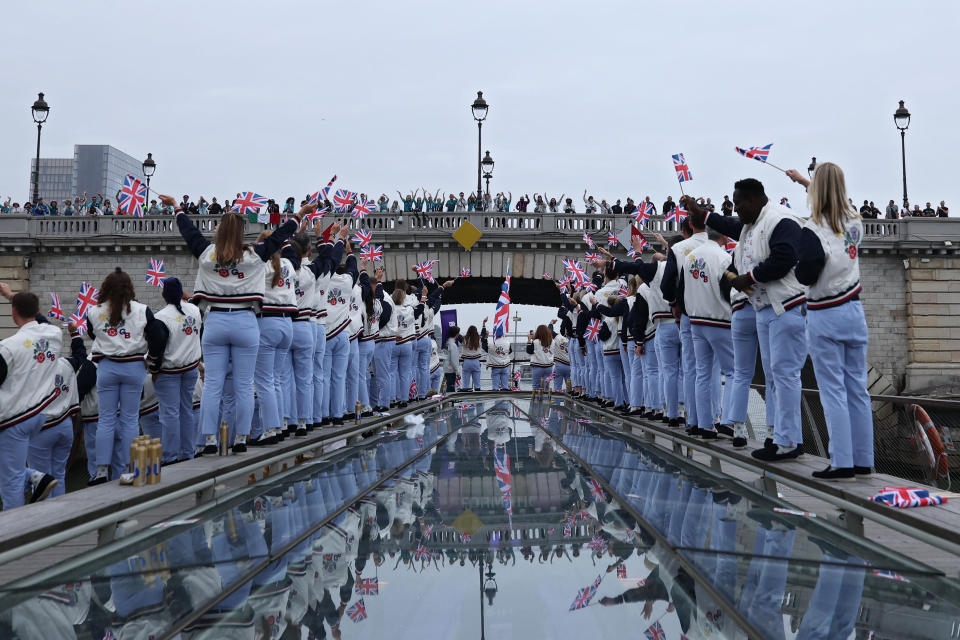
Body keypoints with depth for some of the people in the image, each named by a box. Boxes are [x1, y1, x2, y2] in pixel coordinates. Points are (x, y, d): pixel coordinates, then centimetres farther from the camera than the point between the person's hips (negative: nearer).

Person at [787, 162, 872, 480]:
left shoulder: (813, 231, -15)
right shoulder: (854, 223, 6)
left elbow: (805, 277, -15)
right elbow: (835, 203, 27)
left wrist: (797, 259, 4)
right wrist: (805, 181, 38)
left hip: (825, 318, -6)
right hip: (853, 311, 6)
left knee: (833, 391, -2)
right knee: (857, 389, 9)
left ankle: (842, 463, -2)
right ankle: (863, 460, 15)